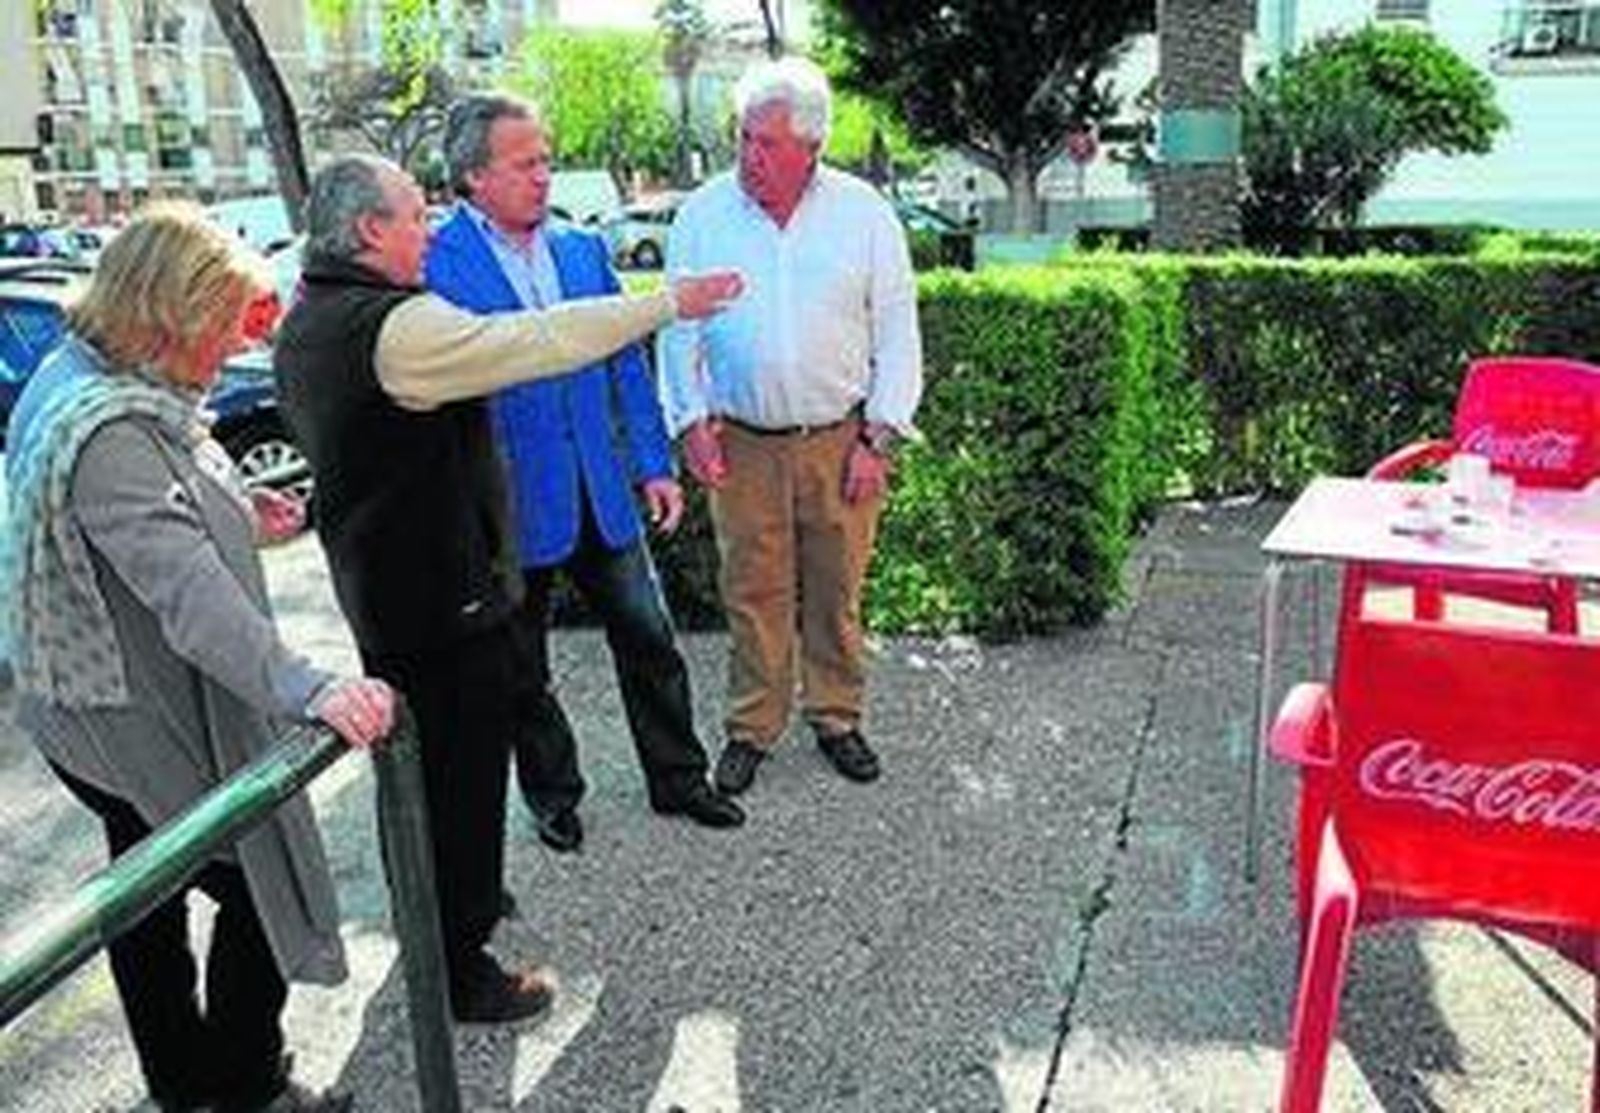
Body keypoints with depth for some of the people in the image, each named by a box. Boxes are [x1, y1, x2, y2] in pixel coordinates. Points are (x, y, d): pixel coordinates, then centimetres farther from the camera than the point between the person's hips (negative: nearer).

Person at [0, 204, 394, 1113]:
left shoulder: (76, 376, 3)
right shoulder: (108, 433, -30)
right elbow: (188, 591, -41)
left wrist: (234, 514, 10)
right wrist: (308, 689, -51)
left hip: (93, 706, 11)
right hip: (140, 726, -11)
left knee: (148, 896, 23)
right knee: (262, 891, 5)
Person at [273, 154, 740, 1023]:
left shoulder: (304, 324, 9)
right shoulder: (396, 327, -23)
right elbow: (544, 339, -25)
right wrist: (670, 304, -16)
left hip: (374, 586, 10)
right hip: (442, 594, -10)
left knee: (423, 763, 25)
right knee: (462, 777, 2)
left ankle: (446, 902, 44)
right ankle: (460, 971, 15)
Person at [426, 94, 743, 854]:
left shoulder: (584, 249, 6)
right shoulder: (435, 262, -10)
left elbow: (625, 361, 10)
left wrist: (654, 465, 6)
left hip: (601, 490, 4)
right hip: (508, 503, -4)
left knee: (648, 638, 11)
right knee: (520, 666, 12)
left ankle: (676, 779, 29)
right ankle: (552, 795, 33)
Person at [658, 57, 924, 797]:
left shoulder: (864, 214, -2)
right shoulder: (702, 216, 0)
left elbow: (896, 333, 1)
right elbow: (679, 330, 6)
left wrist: (879, 438, -3)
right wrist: (691, 420, -3)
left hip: (840, 439, 0)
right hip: (742, 443, 0)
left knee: (837, 589, 10)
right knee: (753, 592, 7)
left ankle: (836, 716, 28)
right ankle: (751, 727, 22)